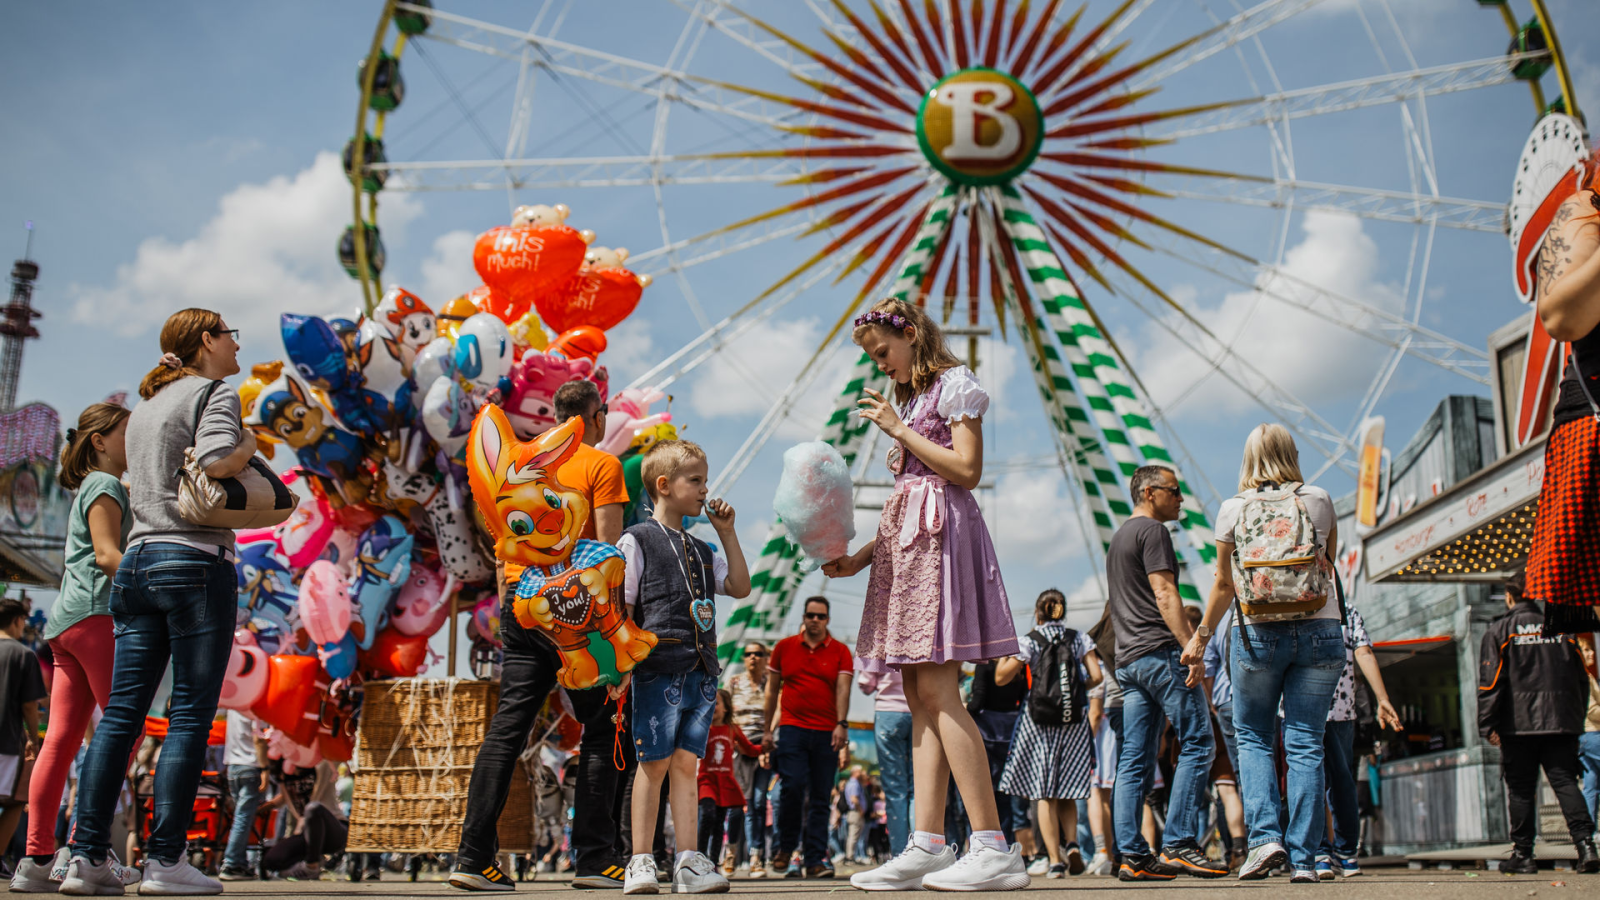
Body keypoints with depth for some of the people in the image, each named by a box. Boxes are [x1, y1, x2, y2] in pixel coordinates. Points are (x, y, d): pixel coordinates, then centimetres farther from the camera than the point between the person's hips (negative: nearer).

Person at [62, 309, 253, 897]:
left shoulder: (145, 405, 23)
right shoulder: (214, 392, -2)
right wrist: (249, 445, 0)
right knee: (191, 714, -5)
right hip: (195, 559, -8)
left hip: (139, 561, 8)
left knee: (122, 710, 6)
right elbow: (216, 462, -20)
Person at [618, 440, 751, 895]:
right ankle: (641, 862, 6)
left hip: (701, 672, 6)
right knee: (654, 763, -2)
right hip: (658, 669, -6)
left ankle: (688, 861, 7)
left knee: (686, 763, 6)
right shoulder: (637, 541, 0)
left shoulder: (701, 550, 19)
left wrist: (727, 533, 12)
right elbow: (621, 609, -4)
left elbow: (741, 587, 15)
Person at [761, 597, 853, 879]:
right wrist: (768, 729, 12)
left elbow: (843, 689, -4)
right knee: (792, 787, -13)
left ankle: (815, 861, 7)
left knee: (820, 798, 2)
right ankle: (783, 851, 6)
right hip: (791, 727, -1)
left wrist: (841, 724, -18)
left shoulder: (840, 651, 7)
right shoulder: (784, 647, 9)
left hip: (827, 733, 1)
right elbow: (772, 690, 14)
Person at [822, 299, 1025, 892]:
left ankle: (994, 848, -17)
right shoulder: (911, 400, 24)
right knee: (919, 699, 2)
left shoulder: (954, 383, 1)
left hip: (942, 532, -9)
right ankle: (927, 847, 0)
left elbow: (966, 470, -11)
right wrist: (859, 558, 13)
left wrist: (898, 429, -6)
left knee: (937, 691, -16)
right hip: (906, 541, 9)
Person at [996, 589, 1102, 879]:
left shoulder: (1029, 641, -2)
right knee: (1067, 790, 14)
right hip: (1074, 720, 2)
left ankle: (1055, 860, -3)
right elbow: (1096, 676, -4)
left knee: (1045, 794, 2)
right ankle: (1072, 843, -8)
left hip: (1039, 721, -2)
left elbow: (1001, 678, -3)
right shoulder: (1079, 638, 4)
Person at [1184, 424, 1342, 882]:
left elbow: (1224, 583, 6)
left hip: (1256, 634, -1)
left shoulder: (1233, 509, 1)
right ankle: (1303, 858, 3)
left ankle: (1265, 835, -4)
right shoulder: (1319, 500, 2)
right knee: (1305, 743, 4)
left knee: (1253, 737, 13)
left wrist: (1202, 635, 17)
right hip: (1318, 633, 1)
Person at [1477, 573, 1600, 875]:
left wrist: (1487, 725, -5)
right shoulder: (1561, 628, 11)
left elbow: (1490, 681, -6)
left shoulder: (1499, 630, 0)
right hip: (1562, 723, 3)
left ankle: (1522, 855, 5)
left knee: (1520, 789, 3)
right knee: (1566, 782, 4)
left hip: (1518, 725, -3)